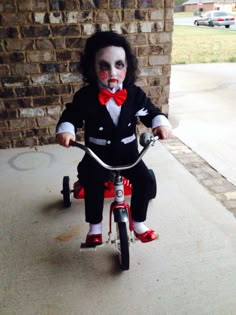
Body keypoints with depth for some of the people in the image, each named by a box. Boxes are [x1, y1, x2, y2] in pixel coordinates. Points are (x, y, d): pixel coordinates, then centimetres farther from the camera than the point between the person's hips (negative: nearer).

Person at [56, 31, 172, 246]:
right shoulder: (85, 96, -10)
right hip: (97, 152, -1)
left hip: (127, 150, 2)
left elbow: (151, 112, 3)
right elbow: (70, 116, -3)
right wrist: (65, 130, -24)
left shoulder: (135, 94, -5)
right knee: (93, 182, -25)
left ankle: (139, 223, 9)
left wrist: (161, 123, -18)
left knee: (145, 179, -15)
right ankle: (95, 227, 0)